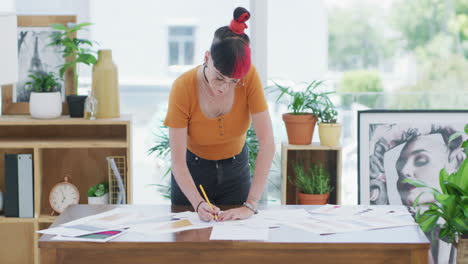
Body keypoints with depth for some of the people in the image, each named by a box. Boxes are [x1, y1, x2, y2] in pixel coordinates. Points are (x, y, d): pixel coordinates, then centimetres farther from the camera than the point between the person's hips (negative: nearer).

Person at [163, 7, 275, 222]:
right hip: (194, 170, -1)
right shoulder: (183, 88, -29)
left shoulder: (250, 77, -26)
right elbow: (177, 161, -25)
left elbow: (267, 143, -27)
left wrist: (251, 204, -34)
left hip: (235, 169, 1)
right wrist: (198, 204, -41)